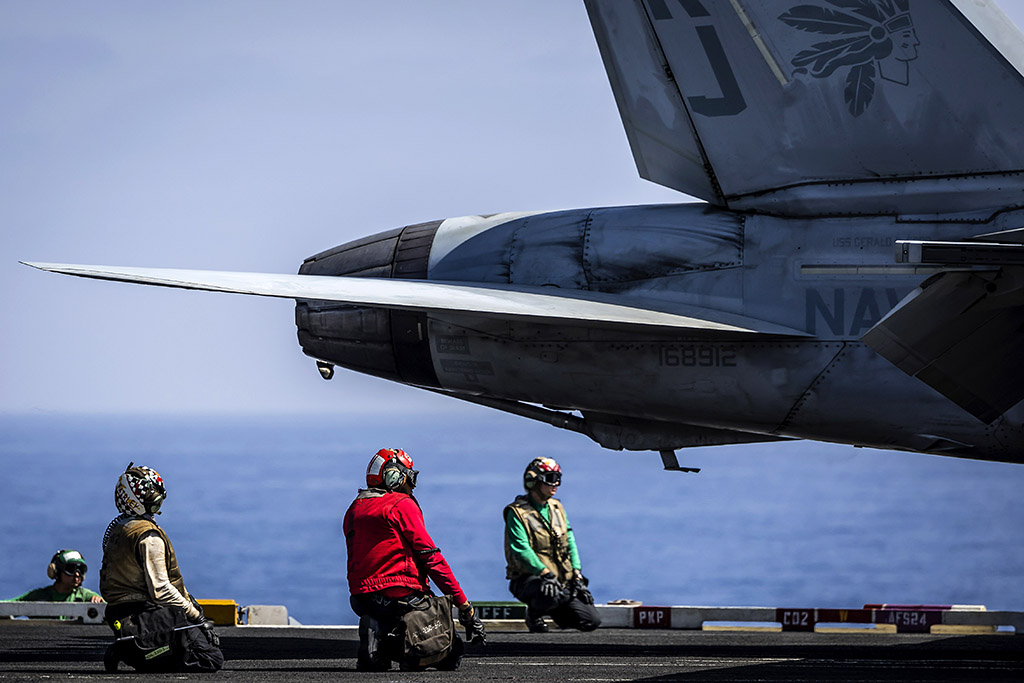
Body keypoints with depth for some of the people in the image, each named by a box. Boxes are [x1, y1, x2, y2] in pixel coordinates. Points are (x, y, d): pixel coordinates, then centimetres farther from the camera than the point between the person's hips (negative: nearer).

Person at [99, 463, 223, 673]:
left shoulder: (115, 529, 15)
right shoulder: (149, 537, -15)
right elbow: (160, 590, -19)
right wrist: (194, 614, -9)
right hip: (148, 614, -10)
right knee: (212, 659, -12)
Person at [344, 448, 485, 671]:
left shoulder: (353, 510, 18)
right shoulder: (403, 505, -4)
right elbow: (430, 557, -8)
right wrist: (464, 604, -6)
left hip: (360, 599, 7)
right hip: (400, 593, -7)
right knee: (450, 656, 2)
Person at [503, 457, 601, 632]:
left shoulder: (556, 508, 12)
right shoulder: (517, 512, -10)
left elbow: (570, 543, 13)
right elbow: (521, 550, -21)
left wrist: (577, 574, 0)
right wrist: (545, 573, -32)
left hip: (562, 578, 6)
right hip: (528, 577, -6)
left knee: (592, 621, -7)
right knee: (551, 594, -41)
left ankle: (554, 611, 21)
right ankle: (534, 613, -5)